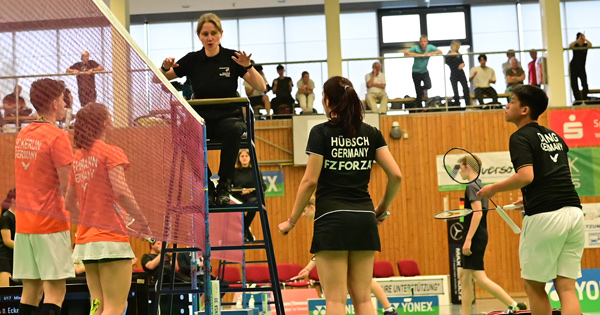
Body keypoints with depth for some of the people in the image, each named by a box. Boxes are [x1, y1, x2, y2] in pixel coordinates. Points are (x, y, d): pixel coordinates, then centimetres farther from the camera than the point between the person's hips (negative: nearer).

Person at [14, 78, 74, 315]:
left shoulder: (22, 134, 11)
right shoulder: (57, 136, -12)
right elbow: (68, 188, -14)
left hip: (23, 224, 7)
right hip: (51, 224, -7)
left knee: (31, 290, 12)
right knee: (55, 291, -5)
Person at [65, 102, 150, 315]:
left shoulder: (78, 158, 14)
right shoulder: (111, 152, -7)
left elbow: (70, 203, 18)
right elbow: (121, 192, -19)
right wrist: (142, 223, -10)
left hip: (85, 240, 8)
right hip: (111, 238, -8)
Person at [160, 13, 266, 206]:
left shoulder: (232, 58, 0)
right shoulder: (192, 60, 5)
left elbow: (261, 87, -7)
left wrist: (248, 66, -23)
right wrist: (165, 67, -14)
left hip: (229, 118, -1)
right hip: (201, 120, 1)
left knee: (232, 130, -39)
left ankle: (224, 186, -24)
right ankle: (207, 189, -17)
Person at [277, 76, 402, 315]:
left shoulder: (321, 133, -3)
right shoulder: (371, 133, 9)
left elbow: (310, 181, -6)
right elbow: (396, 175, 3)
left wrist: (291, 221, 3)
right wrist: (383, 208, 18)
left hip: (332, 218, -4)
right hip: (364, 219, 4)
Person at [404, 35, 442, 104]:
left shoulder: (430, 47, -10)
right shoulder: (416, 48, -17)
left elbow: (440, 52, -11)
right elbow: (406, 53, -25)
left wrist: (429, 53, -21)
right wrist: (418, 54, -27)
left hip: (425, 71, 2)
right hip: (416, 72, -2)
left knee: (428, 86, -19)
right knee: (418, 91, 2)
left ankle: (423, 90, 17)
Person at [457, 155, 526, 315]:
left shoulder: (472, 186, -13)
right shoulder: (480, 185, 16)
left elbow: (478, 212, -22)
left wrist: (468, 239, -25)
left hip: (475, 237, -10)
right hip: (478, 237, 10)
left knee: (479, 277, -10)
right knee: (464, 275, 11)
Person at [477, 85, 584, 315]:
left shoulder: (521, 137, -4)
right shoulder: (553, 135, 20)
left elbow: (526, 175, -18)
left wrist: (493, 189, -4)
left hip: (544, 217, -7)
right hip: (573, 211, 7)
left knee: (534, 286, 8)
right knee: (566, 287, 4)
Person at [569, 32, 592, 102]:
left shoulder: (585, 45, 0)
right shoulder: (575, 45, -2)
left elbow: (590, 44, -22)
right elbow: (570, 46, -25)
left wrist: (584, 39, -16)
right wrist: (578, 40, -21)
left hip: (582, 68, 0)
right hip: (573, 67, 0)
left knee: (584, 83, -13)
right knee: (574, 84, 2)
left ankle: (584, 98, -8)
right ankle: (578, 99, 10)